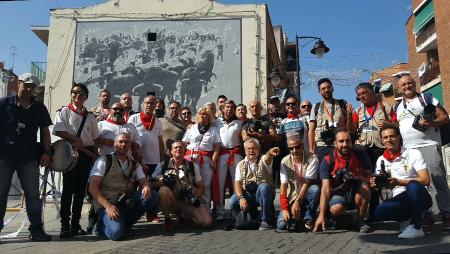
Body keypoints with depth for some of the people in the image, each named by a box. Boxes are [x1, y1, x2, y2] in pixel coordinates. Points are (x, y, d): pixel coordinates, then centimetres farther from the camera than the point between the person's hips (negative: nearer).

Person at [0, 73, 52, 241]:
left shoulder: (39, 108, 11)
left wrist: (46, 152, 2)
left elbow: (45, 131, 12)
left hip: (29, 157, 2)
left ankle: (36, 229, 7)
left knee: (33, 194, 2)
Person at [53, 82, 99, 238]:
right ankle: (65, 225, -1)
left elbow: (95, 138, 15)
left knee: (81, 189, 5)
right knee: (68, 188, -7)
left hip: (87, 154, 4)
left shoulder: (90, 117, 14)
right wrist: (75, 139, -21)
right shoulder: (64, 112, 5)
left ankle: (75, 224, 13)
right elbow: (58, 130, -9)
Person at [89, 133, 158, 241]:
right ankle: (103, 225, 6)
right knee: (117, 232, -30)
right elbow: (93, 187, -10)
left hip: (127, 202, 5)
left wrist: (146, 188, -22)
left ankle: (125, 223, -8)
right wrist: (108, 206, -22)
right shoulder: (104, 161, -3)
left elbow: (143, 182, 5)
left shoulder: (135, 165, 13)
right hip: (106, 204, -5)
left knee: (153, 196, -18)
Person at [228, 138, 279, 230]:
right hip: (247, 194, 2)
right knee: (233, 201, -25)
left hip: (263, 194, -2)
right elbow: (237, 183, 0)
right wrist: (241, 197, -18)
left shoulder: (262, 161, 3)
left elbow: (267, 158, -24)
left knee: (264, 187, -34)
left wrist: (270, 152, -49)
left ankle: (266, 221, -18)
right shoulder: (241, 164, 11)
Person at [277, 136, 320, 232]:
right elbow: (283, 186, -8)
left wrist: (297, 202, -29)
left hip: (306, 196, -1)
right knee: (281, 225, -20)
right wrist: (284, 209, -16)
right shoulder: (285, 161, -5)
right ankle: (297, 217, 13)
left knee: (315, 189, -36)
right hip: (292, 197, 1)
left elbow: (307, 183, -20)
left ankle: (309, 220, -13)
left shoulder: (312, 159, -14)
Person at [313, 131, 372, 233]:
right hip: (338, 193, -1)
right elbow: (325, 189, -19)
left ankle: (360, 220, -7)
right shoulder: (327, 161, -12)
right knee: (336, 209, -33)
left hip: (356, 194, 2)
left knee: (364, 188, -31)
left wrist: (357, 178, -28)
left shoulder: (360, 155, -5)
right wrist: (321, 215, -27)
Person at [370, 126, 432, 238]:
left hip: (419, 197, -3)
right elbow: (376, 183, 11)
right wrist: (374, 183, -14)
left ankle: (417, 227, -19)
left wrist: (399, 182, -25)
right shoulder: (381, 160, 8)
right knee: (379, 212, -27)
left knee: (413, 186, -38)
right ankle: (410, 218, 1)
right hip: (399, 200, 3)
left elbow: (425, 180, -14)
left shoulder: (413, 153, -4)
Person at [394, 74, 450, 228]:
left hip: (429, 146, -5)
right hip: (408, 149, 5)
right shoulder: (398, 107, 21)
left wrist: (431, 123, -18)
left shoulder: (426, 98, 7)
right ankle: (424, 215, 11)